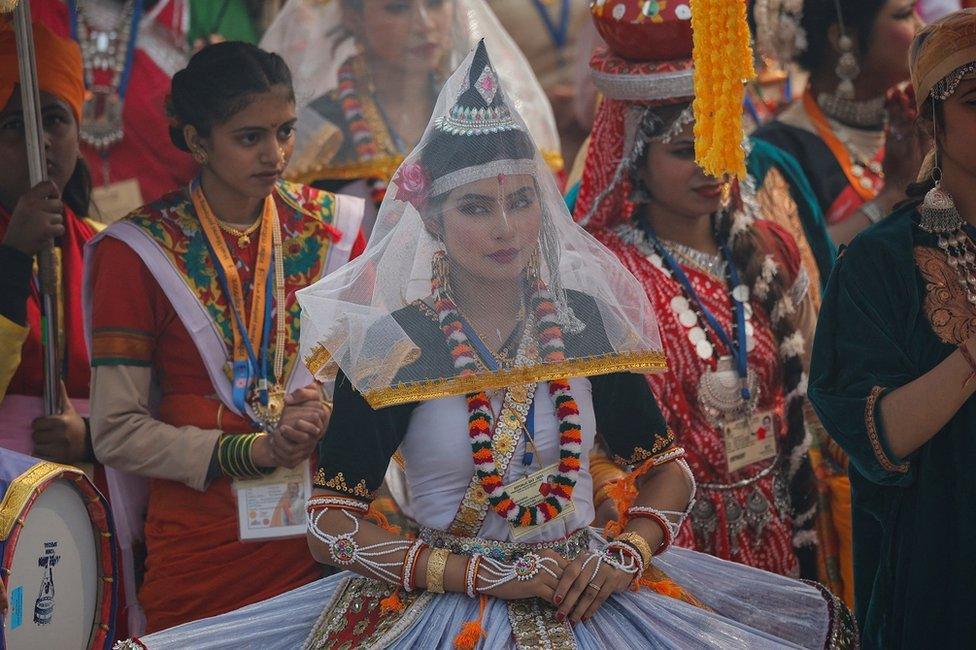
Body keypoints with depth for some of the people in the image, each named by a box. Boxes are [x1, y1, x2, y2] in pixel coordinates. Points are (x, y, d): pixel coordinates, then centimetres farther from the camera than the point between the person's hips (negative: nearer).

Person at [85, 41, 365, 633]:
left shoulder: (332, 226, 7)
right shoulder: (138, 253, -3)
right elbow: (117, 433, -7)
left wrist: (330, 413, -11)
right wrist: (254, 450, -17)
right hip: (204, 547, -2)